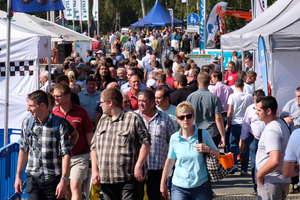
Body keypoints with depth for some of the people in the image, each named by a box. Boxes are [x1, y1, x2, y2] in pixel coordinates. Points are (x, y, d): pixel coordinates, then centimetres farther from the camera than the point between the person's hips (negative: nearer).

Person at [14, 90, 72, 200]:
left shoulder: (60, 124, -7)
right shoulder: (27, 123, 6)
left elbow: (66, 153, -10)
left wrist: (64, 181, -18)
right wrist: (18, 175, 15)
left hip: (54, 178, -3)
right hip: (32, 178, 3)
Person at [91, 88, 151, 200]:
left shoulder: (133, 119, -2)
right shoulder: (102, 121, 17)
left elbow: (146, 143, -5)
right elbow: (94, 147, 19)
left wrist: (138, 166, -12)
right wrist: (94, 170, 9)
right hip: (106, 180, 6)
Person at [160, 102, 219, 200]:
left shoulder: (204, 134, -1)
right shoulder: (174, 138, 2)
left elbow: (218, 156, 8)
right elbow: (170, 162, 13)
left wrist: (208, 150, -13)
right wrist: (163, 184, 16)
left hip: (201, 186, 0)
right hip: (179, 187, 0)